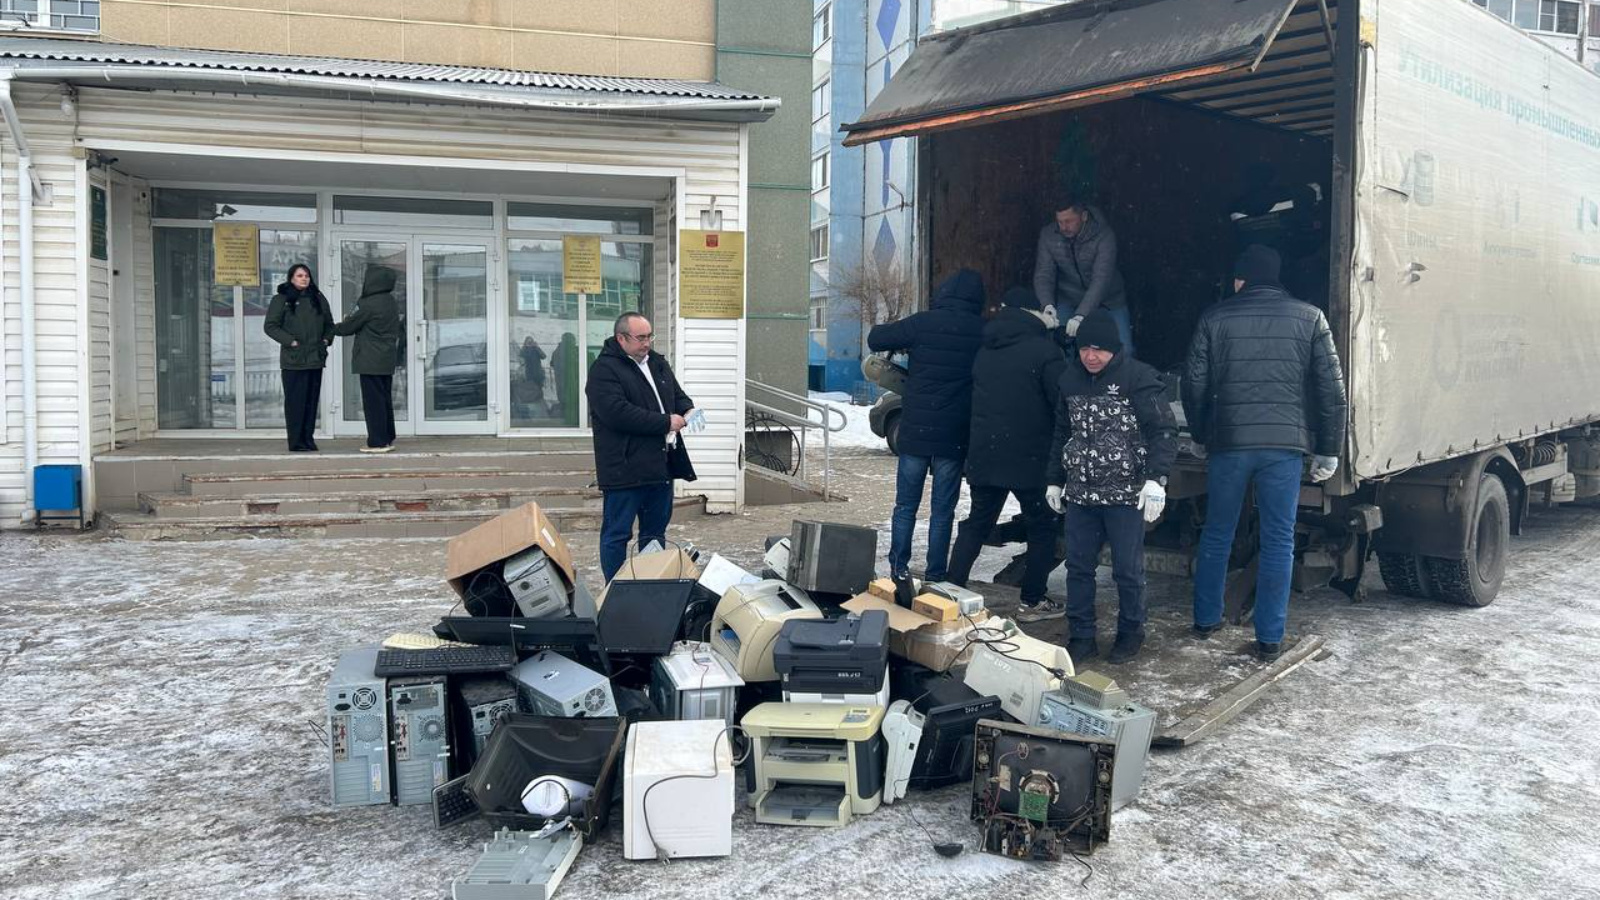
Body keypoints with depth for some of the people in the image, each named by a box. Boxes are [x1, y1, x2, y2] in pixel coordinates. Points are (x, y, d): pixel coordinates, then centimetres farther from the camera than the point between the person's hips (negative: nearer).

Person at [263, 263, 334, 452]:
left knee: (312, 400, 6)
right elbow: (270, 326, -4)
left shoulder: (318, 299, 14)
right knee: (295, 401, -4)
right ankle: (296, 442, 0)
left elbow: (329, 323, 24)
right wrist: (290, 341, -12)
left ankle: (308, 438, 13)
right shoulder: (281, 300, 0)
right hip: (293, 359, -5)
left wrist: (327, 339, 7)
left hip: (316, 358, 5)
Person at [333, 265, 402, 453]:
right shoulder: (391, 302, 10)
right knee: (385, 399, 13)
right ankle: (388, 439, 18)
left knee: (373, 401, -3)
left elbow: (349, 326, -7)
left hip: (370, 361, -8)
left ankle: (377, 442, -2)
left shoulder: (369, 304, -16)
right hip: (387, 360, 8)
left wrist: (333, 328, 15)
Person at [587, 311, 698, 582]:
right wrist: (666, 422, -18)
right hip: (624, 468, -8)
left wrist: (687, 411, -2)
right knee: (617, 535, 1)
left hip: (661, 466, 8)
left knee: (655, 532, 16)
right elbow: (618, 412, -23)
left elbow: (678, 395, 23)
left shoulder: (658, 363, 15)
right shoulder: (604, 369, -11)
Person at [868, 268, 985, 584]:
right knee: (943, 510, 9)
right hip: (955, 437, 1)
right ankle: (936, 574, 10)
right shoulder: (984, 332, -4)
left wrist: (901, 343, 16)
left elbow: (875, 339, -2)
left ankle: (899, 569, 15)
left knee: (906, 505, 12)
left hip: (916, 431, 0)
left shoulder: (922, 323, -9)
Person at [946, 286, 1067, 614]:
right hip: (1030, 458, -5)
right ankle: (1032, 600, 11)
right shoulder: (1044, 349, -11)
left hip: (983, 455, 5)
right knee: (1042, 527, 10)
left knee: (976, 523, 17)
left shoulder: (985, 350, 8)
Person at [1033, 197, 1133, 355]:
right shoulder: (1048, 235, -11)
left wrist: (1081, 315, -44)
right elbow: (1043, 274, -13)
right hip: (1068, 299, 2)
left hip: (1107, 299, -2)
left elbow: (1101, 280, -31)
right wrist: (1048, 305, -33)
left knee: (1123, 351, -11)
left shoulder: (1104, 236, -22)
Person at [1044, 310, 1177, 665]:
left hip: (1126, 493, -5)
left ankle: (1130, 633, 23)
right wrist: (1056, 480, 18)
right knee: (1078, 566, 7)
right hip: (1080, 493, 5)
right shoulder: (1071, 379, 10)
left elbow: (1164, 430, -11)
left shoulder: (1138, 378, -9)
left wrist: (1156, 479, -20)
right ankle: (1081, 637, 17)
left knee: (1127, 569, 4)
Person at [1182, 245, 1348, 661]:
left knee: (1217, 535, 15)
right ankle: (1270, 638, 7)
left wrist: (1202, 436, 18)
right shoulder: (1310, 318, 5)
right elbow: (1332, 390, 3)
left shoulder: (1215, 318, 4)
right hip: (1286, 445, 0)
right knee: (1279, 542, 6)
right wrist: (1329, 450, 9)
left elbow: (1194, 385, 5)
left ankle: (1206, 619, 25)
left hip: (1228, 443, 0)